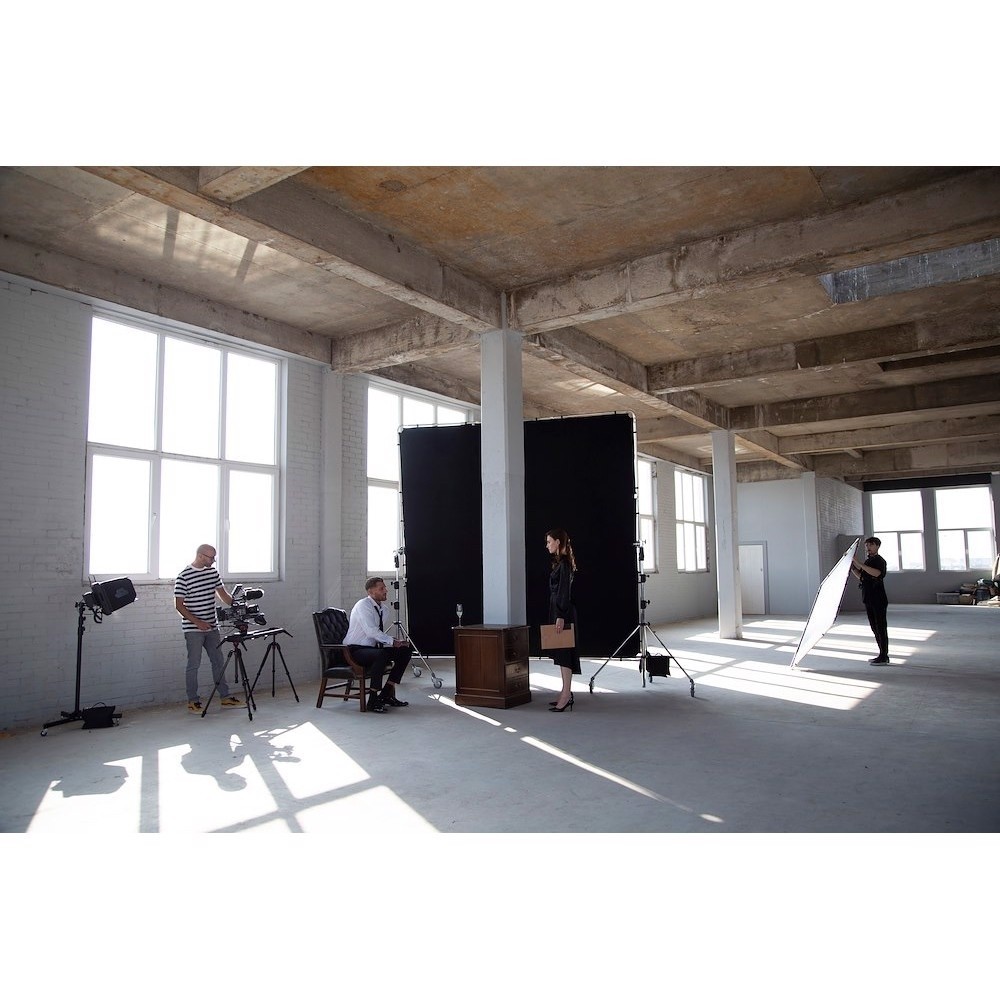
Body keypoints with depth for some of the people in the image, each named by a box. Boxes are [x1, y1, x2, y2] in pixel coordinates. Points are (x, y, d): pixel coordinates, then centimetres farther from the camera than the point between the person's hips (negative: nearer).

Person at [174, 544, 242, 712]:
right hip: (193, 630, -6)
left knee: (218, 662, 10)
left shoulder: (213, 572, 7)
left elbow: (223, 594, 15)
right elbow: (179, 605, -11)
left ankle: (225, 697, 18)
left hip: (212, 627, 6)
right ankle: (193, 701, 12)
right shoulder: (183, 577, -12)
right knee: (194, 664, 1)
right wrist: (197, 622, -20)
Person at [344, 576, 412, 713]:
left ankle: (386, 694, 1)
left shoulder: (380, 608, 11)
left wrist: (396, 641, -2)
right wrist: (392, 641, -21)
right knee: (381, 655, -37)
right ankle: (373, 700, -25)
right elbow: (371, 631, -26)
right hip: (356, 650, -9)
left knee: (405, 652, -2)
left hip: (373, 648, 9)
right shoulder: (363, 606, -15)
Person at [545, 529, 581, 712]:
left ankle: (566, 695, -5)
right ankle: (566, 693, 18)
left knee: (564, 652, -8)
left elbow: (564, 592, -19)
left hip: (563, 612, -10)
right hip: (558, 611, 10)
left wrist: (561, 616, -22)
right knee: (561, 652, 12)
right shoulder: (560, 562, 15)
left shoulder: (564, 563, -14)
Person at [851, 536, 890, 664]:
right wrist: (852, 568, 8)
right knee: (874, 627, 13)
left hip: (878, 599, -9)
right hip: (868, 598, 9)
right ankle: (882, 654, 21)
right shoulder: (867, 561, 17)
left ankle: (884, 656, -1)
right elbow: (861, 577, 22)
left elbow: (876, 573, -29)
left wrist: (859, 563, -30)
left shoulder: (880, 561, -9)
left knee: (881, 627, -5)